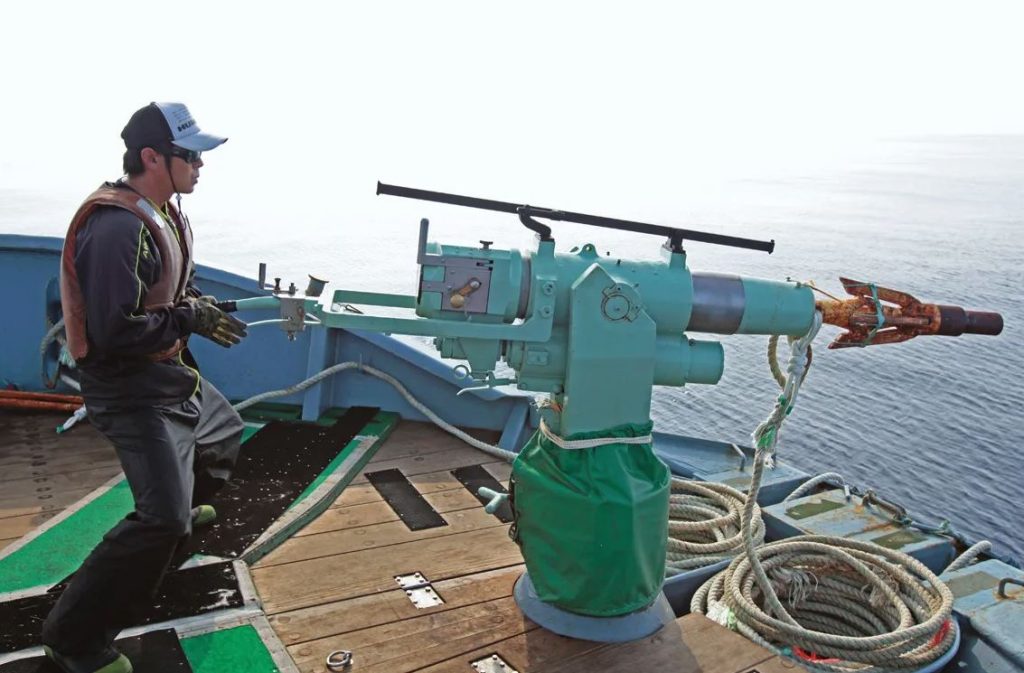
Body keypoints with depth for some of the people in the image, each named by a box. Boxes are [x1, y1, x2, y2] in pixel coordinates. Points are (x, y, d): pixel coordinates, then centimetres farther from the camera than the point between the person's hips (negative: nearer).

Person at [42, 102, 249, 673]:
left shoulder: (160, 213, 4)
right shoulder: (118, 227, -27)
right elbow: (116, 331, -30)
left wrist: (199, 303, 1)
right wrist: (191, 318, -20)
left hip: (170, 373, 10)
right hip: (130, 388, -10)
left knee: (225, 434, 30)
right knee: (164, 520, -14)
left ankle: (182, 507, 57)